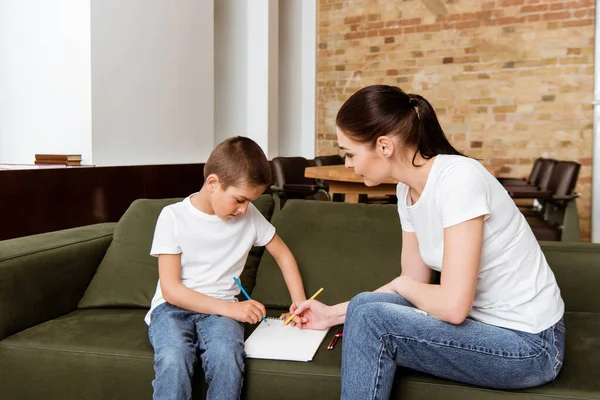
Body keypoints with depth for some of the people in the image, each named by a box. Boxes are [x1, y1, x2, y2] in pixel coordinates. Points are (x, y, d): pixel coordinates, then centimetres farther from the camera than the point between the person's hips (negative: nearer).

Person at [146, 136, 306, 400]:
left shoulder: (250, 216, 1)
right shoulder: (173, 217, -9)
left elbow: (283, 255, 15)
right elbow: (171, 289, -11)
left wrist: (300, 304, 4)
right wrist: (230, 309, -19)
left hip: (220, 307, 2)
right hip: (173, 306, -2)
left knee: (226, 356, -33)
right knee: (173, 359, -35)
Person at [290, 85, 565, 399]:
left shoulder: (458, 178, -25)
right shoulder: (408, 189, 0)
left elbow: (453, 306, -29)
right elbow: (414, 284, 7)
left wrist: (402, 284, -9)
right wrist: (334, 314, 7)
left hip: (528, 345, -7)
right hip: (481, 321, 7)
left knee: (371, 321, -20)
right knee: (364, 306, -5)